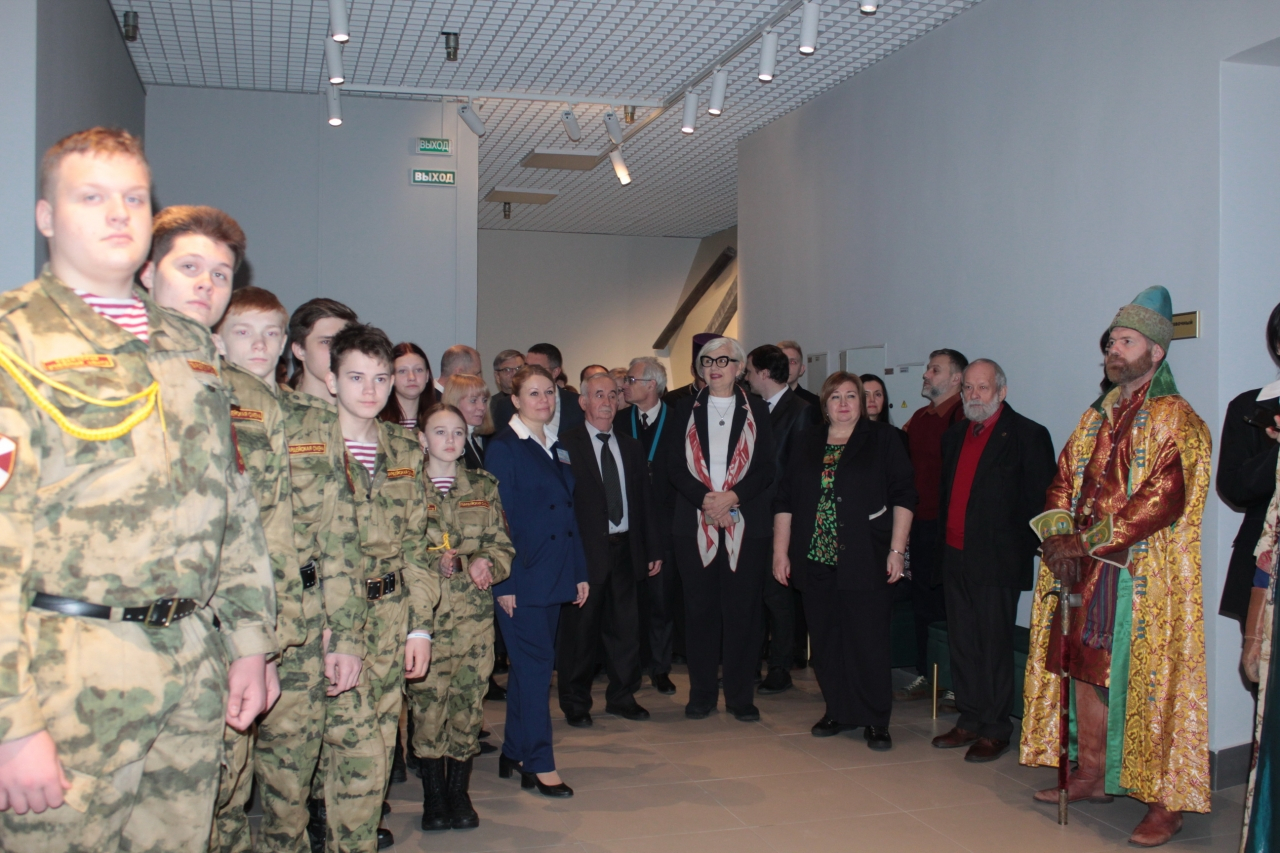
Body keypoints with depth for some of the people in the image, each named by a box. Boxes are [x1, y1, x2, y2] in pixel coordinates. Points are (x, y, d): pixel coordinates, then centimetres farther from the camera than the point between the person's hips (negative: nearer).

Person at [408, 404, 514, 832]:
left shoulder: (483, 486, 11)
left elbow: (503, 547, 12)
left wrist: (484, 564, -10)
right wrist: (465, 565, -13)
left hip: (476, 613, 3)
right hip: (427, 613, -2)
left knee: (469, 704, 4)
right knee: (427, 704, -1)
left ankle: (459, 793, 19)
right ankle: (434, 797, 15)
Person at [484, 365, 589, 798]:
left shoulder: (557, 449, 14)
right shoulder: (503, 448, -7)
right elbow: (498, 518, -12)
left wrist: (580, 572, 12)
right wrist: (504, 582, -15)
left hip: (554, 574, 7)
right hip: (522, 575, -7)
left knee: (530, 664, 13)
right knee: (536, 664, -5)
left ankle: (513, 753, 23)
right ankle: (539, 764, 3)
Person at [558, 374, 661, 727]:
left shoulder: (630, 446, 14)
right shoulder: (566, 445, -5)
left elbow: (644, 501, 15)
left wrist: (653, 548, 12)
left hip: (624, 549, 5)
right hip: (585, 551, -5)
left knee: (625, 627, 10)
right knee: (579, 628, 4)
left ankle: (621, 697, 25)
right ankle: (575, 703, 18)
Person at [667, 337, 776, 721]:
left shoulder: (757, 411, 7)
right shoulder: (685, 410, 9)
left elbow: (767, 468, 2)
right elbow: (675, 466, 2)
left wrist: (733, 497, -13)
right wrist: (705, 499, -13)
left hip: (745, 524, -1)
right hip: (695, 524, 1)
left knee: (742, 610, 1)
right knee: (700, 609, 5)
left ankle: (741, 696, 11)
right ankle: (701, 693, 16)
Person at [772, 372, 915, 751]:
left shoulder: (882, 439, 2)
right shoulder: (807, 443, 10)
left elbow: (903, 496, -2)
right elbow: (785, 500, 10)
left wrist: (897, 550, -9)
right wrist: (780, 552, 5)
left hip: (865, 560, -3)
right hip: (816, 560, 3)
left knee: (868, 641, -2)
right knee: (826, 640, 8)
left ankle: (876, 720, 11)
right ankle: (839, 711, 22)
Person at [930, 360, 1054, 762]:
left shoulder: (1028, 435, -5)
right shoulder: (954, 435, 15)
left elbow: (1039, 499, -8)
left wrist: (1028, 549, -13)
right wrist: (943, 541, 11)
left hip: (997, 560, -6)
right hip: (955, 556, 6)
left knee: (994, 646, 1)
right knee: (961, 643, 12)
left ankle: (995, 730, 12)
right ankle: (970, 721, 23)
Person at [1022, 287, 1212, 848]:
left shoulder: (1175, 419, -8)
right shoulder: (1097, 417, 15)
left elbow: (1164, 498, -18)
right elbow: (1063, 480, 14)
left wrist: (1088, 541, -18)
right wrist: (1058, 537, -5)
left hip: (1145, 575, -7)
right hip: (1084, 569, 7)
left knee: (1148, 680, -4)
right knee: (1086, 668, 11)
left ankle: (1165, 802, 5)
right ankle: (1093, 775, 24)